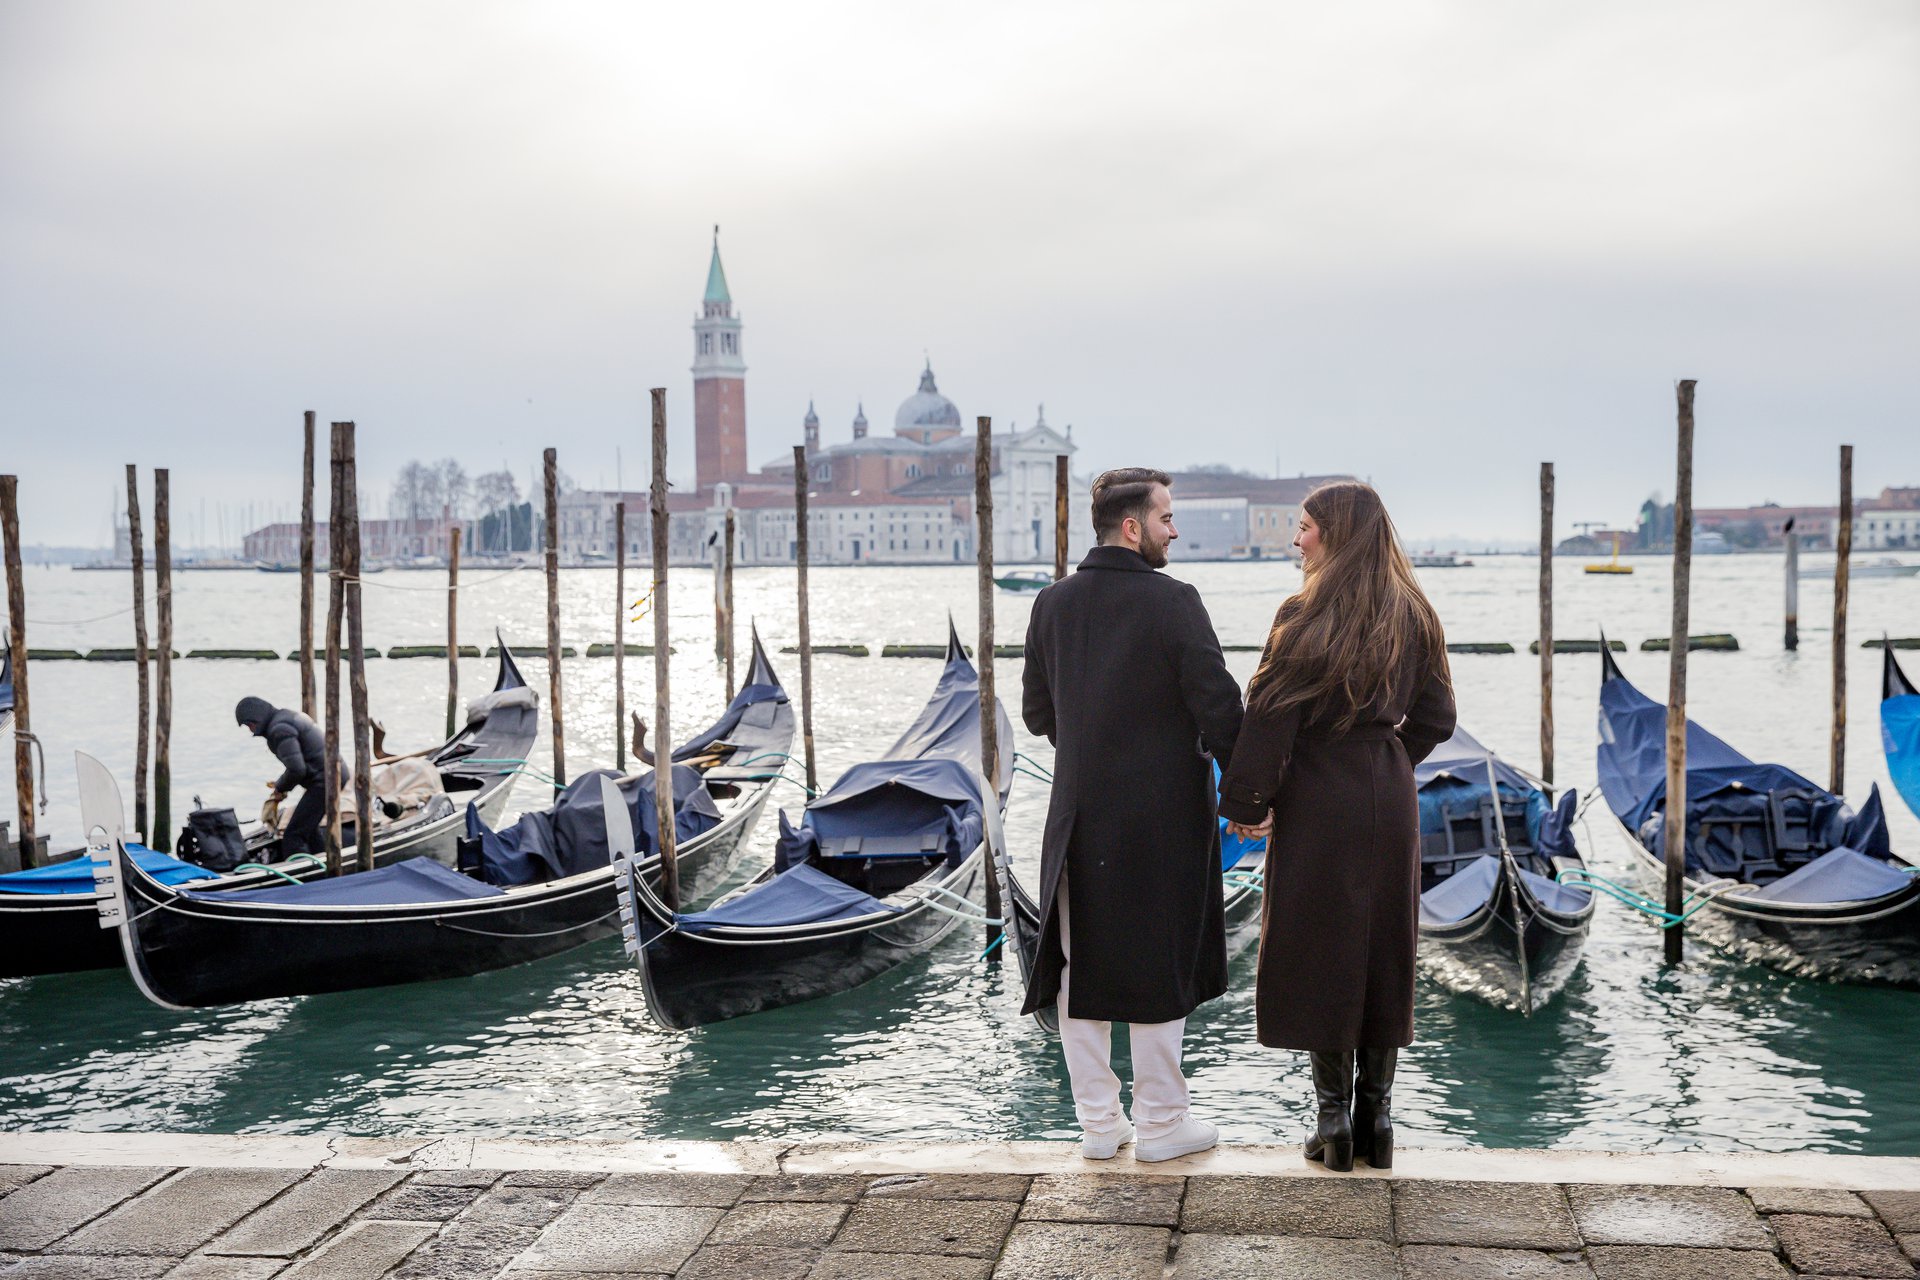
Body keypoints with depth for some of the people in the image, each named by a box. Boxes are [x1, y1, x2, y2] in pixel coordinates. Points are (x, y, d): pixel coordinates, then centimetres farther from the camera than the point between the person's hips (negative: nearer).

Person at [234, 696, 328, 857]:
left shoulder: (279, 730, -15)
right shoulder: (287, 715, 17)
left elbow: (296, 769, -22)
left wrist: (281, 788, -4)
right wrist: (281, 784, 14)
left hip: (322, 781, -11)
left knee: (293, 837, -11)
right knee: (308, 828, 25)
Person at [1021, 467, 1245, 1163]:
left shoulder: (1052, 604, 3)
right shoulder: (1173, 602, -13)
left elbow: (1037, 713, 10)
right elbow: (1218, 706, -14)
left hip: (1078, 817, 5)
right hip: (1162, 816, -5)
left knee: (1081, 969, 12)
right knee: (1158, 967, 7)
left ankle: (1098, 1122, 21)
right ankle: (1161, 1123, 17)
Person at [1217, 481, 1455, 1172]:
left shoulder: (1307, 617, -12)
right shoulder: (1413, 617, 7)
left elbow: (1272, 715, -13)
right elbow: (1435, 718, 10)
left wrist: (1246, 802, -7)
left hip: (1317, 802, -5)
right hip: (1390, 801, 6)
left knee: (1317, 946, 3)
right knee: (1384, 949, 11)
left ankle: (1334, 1114, 7)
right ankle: (1377, 1111, 16)